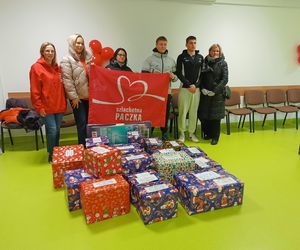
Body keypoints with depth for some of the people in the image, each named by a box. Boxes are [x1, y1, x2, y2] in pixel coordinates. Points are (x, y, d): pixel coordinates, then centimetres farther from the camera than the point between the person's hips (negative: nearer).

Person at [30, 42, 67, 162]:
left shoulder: (57, 68, 13)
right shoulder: (36, 67, -5)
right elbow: (34, 91, -9)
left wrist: (64, 103, 12)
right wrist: (39, 107, -12)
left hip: (59, 106, 6)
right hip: (46, 106, -6)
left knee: (57, 130, 12)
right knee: (52, 130, -7)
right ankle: (51, 155, 10)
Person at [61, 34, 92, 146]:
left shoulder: (88, 58, 13)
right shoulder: (67, 60, -5)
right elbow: (67, 80, -11)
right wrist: (73, 97, -15)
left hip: (89, 96, 5)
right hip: (78, 97, -5)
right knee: (82, 124, -1)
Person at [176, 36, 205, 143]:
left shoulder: (200, 57, 12)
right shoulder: (181, 57, 1)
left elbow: (202, 73, 9)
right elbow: (179, 73, -5)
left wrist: (196, 85, -5)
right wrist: (189, 85, -11)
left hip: (196, 88, 3)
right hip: (184, 88, -3)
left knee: (194, 112, 6)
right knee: (183, 111, -2)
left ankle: (191, 133, 17)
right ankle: (181, 133, 11)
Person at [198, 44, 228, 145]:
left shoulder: (223, 63, 1)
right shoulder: (205, 62, 7)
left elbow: (225, 79, -5)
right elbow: (201, 77, 7)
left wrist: (215, 91, -13)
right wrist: (202, 89, -8)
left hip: (218, 94, -2)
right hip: (205, 94, 2)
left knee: (216, 116, 2)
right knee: (203, 115, 4)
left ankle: (215, 137, 14)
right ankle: (207, 134, 24)